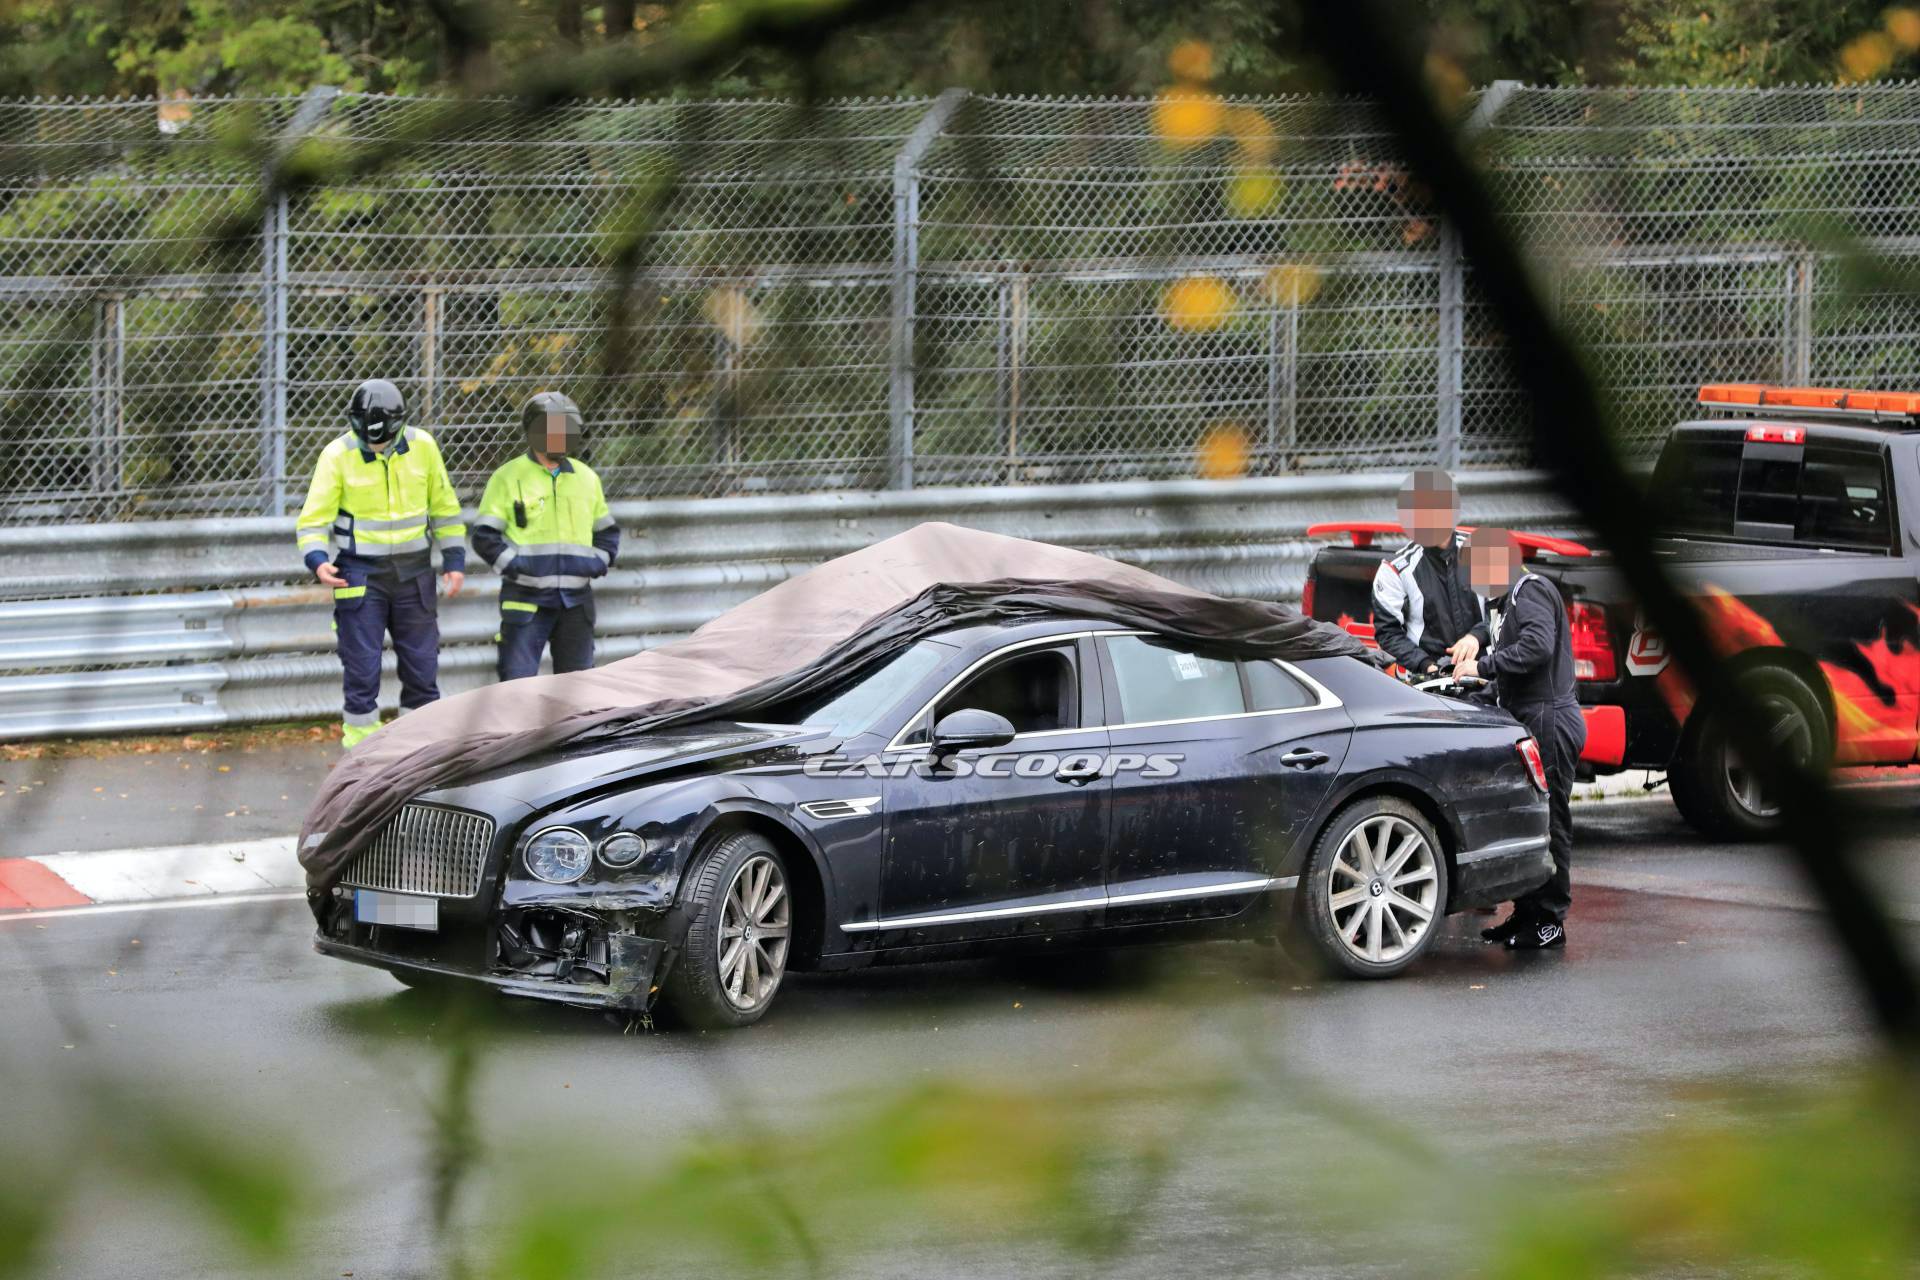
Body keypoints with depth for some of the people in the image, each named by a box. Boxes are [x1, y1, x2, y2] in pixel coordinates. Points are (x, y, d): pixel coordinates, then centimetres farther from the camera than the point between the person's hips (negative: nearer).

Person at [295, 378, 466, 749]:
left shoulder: (422, 447, -2)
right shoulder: (338, 455, -10)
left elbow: (444, 507, 9)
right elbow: (313, 517, -9)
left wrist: (454, 561, 6)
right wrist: (317, 560, -26)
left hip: (413, 573, 3)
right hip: (360, 574, -3)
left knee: (422, 661, 8)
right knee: (361, 663, -4)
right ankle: (361, 739, 5)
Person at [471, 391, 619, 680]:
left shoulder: (586, 478, 13)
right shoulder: (508, 478, -2)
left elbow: (607, 532, 23)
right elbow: (484, 536, -3)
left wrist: (599, 561, 4)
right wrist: (514, 564, -15)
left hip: (575, 599, 4)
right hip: (526, 599, -4)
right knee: (517, 676, -8)